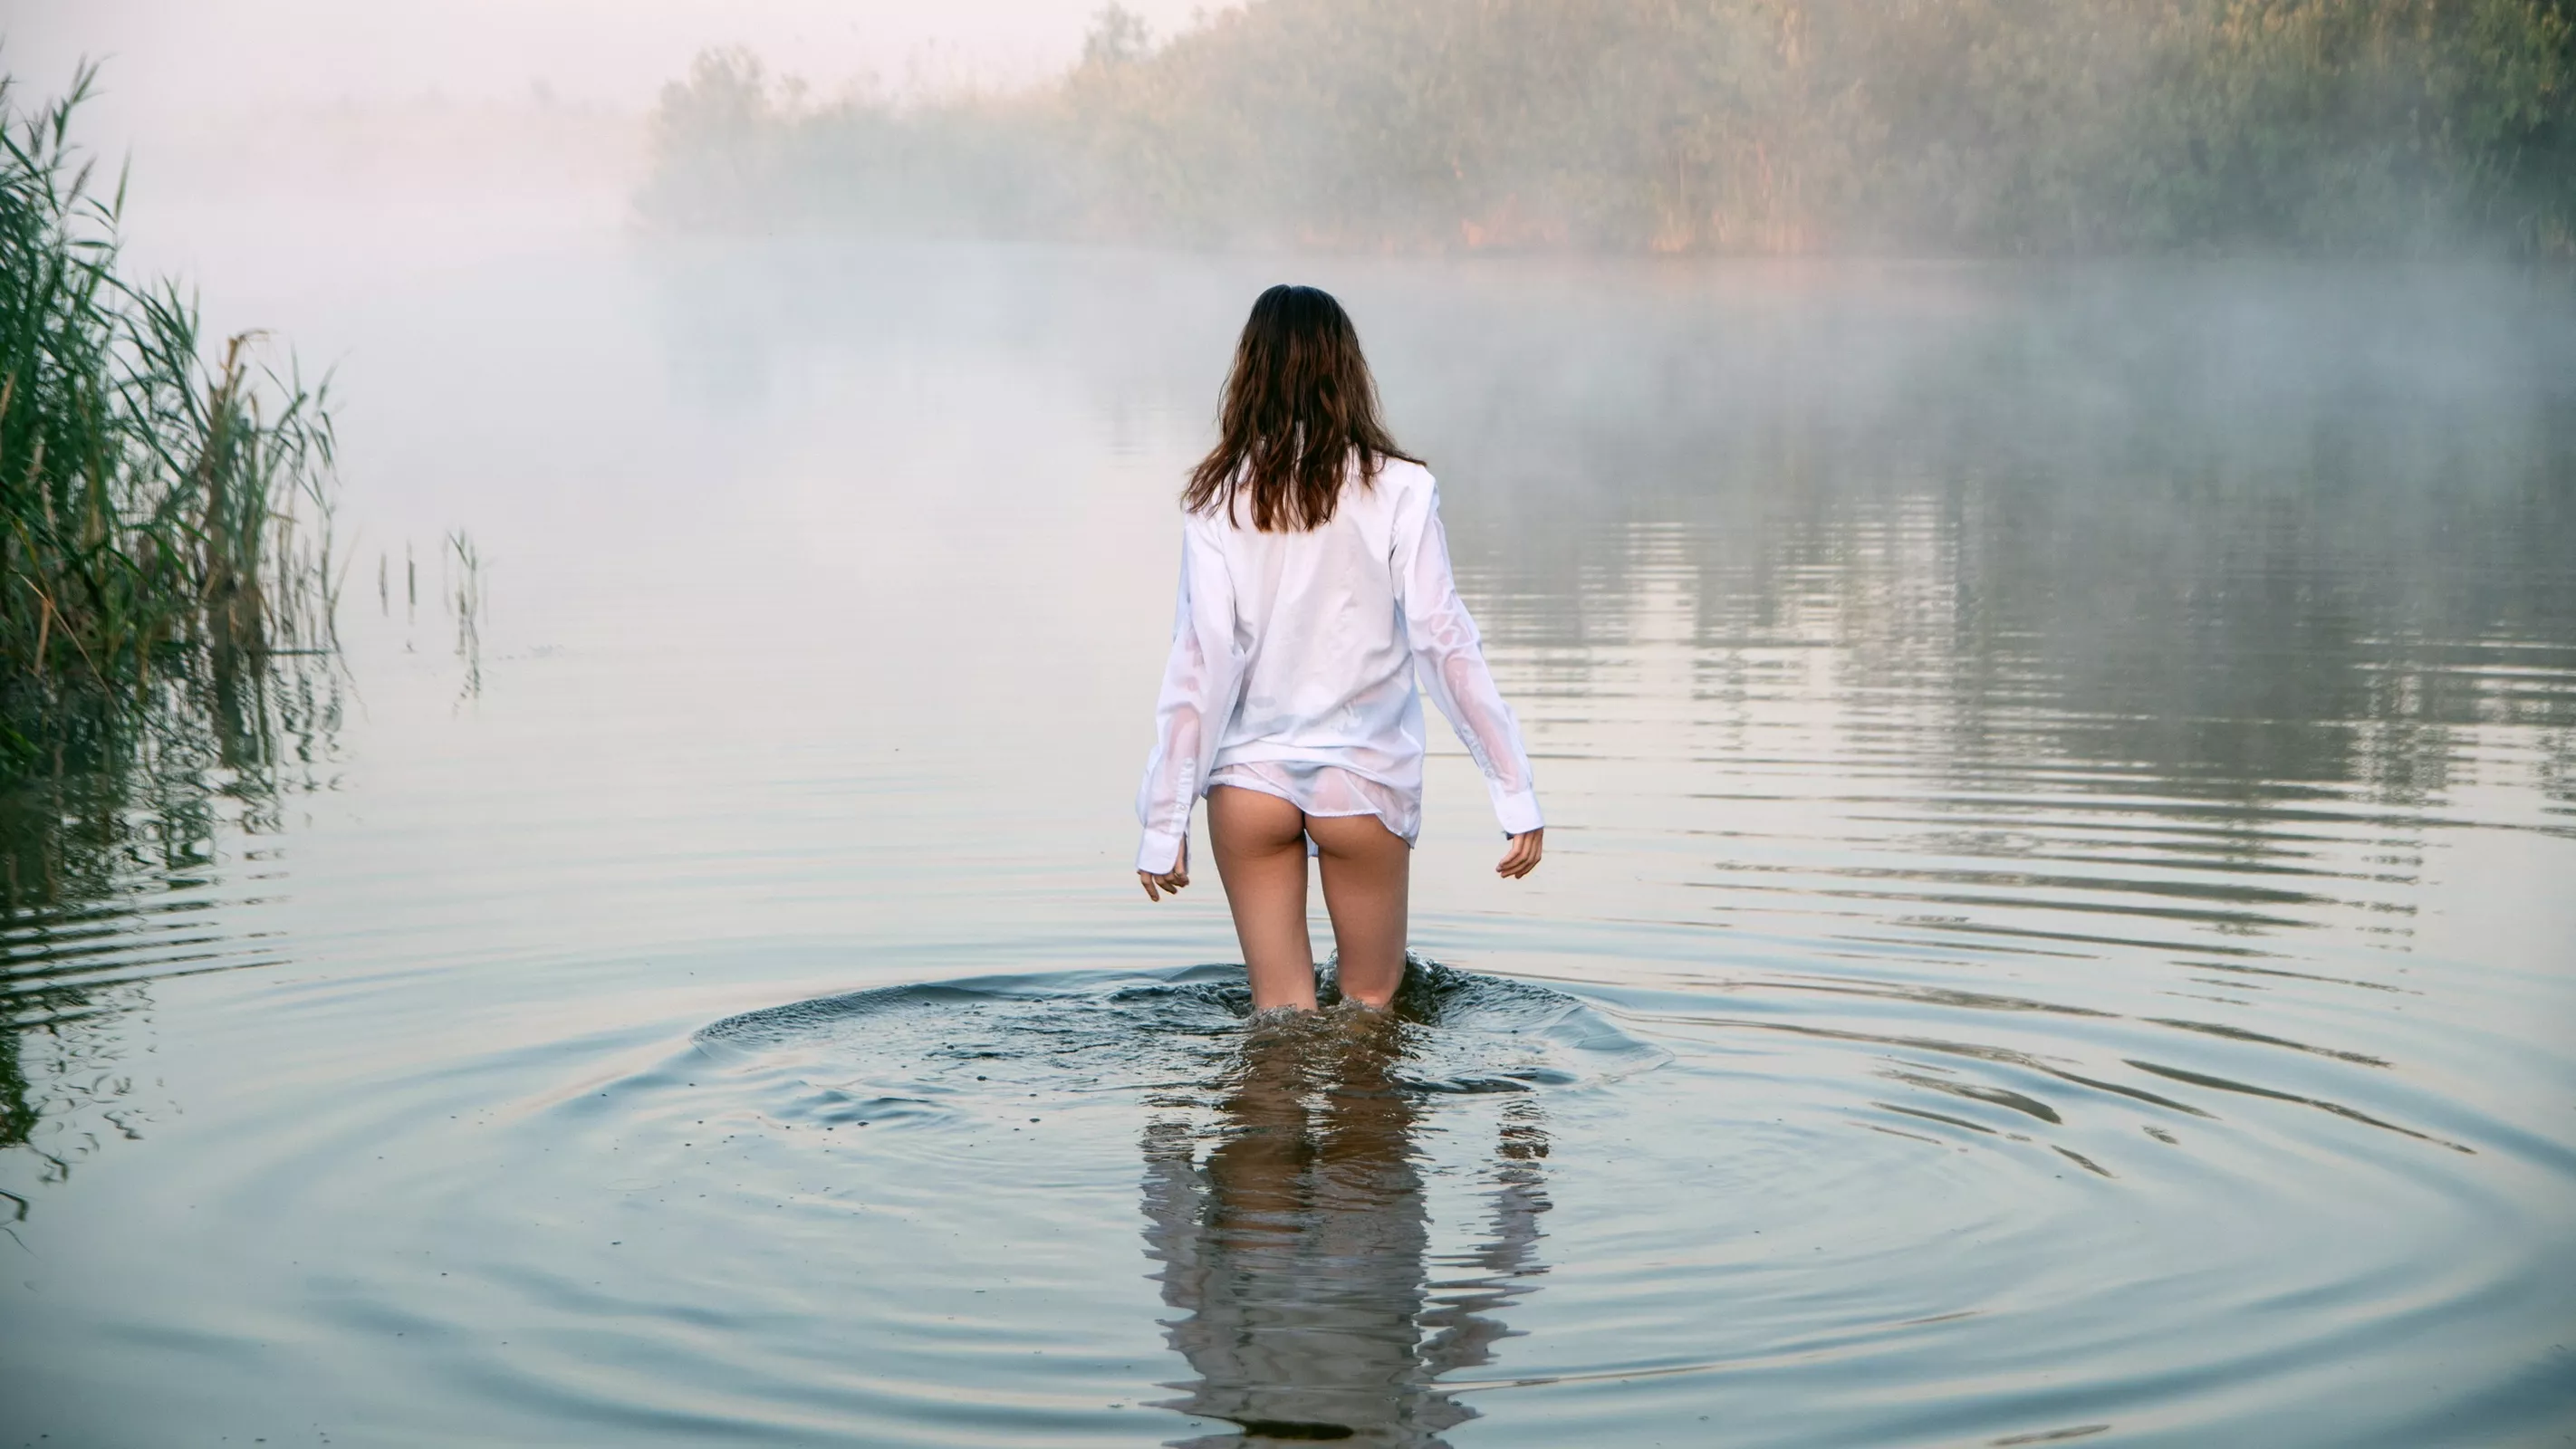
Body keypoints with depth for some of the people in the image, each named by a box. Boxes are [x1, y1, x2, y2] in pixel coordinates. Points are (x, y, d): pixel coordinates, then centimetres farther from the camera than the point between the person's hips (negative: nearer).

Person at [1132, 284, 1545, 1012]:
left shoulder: (1219, 497, -5)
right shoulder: (1396, 489, -8)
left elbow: (1201, 660, -7)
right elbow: (1445, 643, -10)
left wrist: (1164, 822, -2)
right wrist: (1516, 794, -5)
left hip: (1249, 779, 1)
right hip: (1363, 775, -1)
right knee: (1370, 1004, 17)